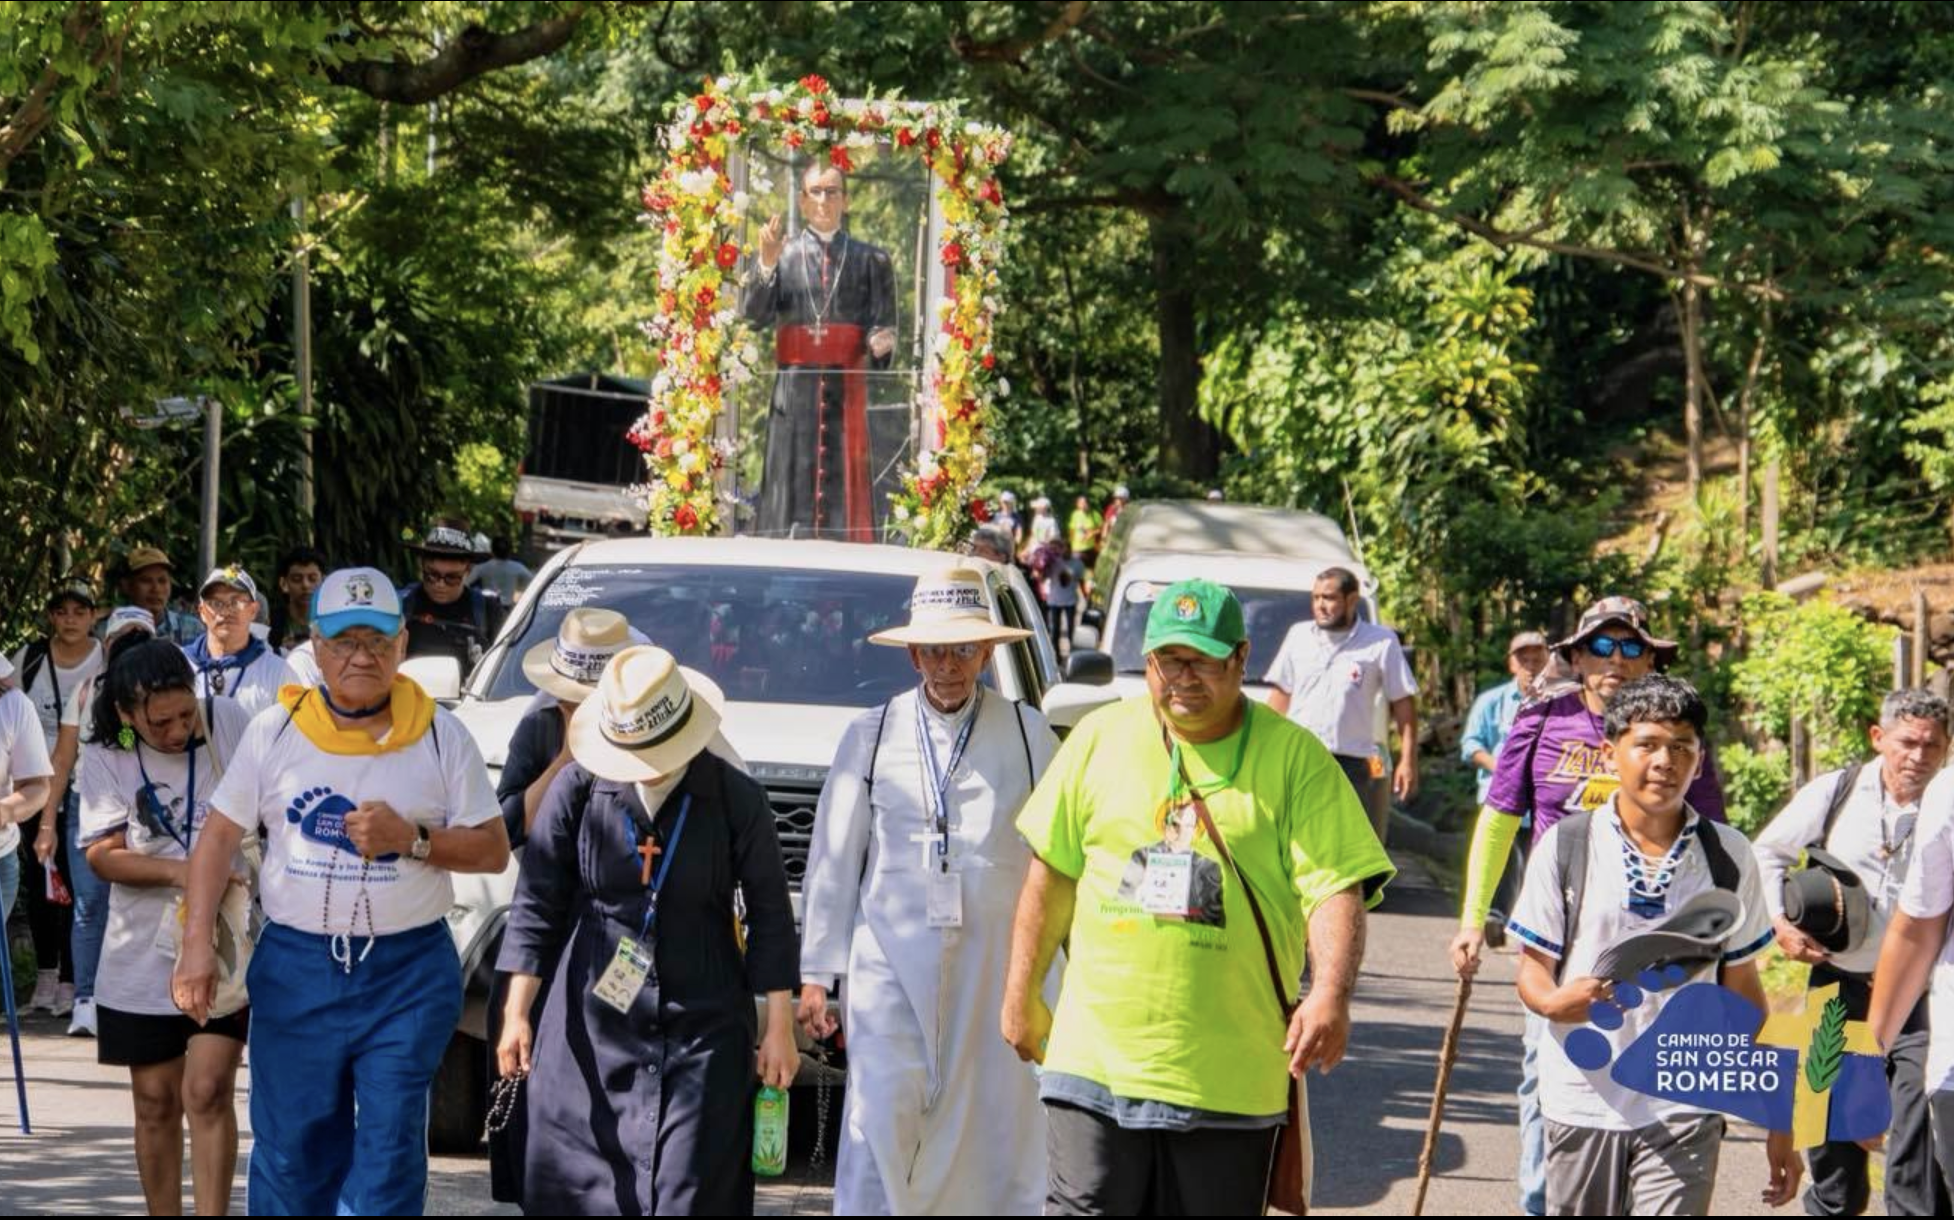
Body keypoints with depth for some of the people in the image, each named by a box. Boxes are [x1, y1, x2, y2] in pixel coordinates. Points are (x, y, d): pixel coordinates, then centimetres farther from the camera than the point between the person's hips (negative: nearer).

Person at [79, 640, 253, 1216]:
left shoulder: (229, 723, -7)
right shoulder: (104, 757, -6)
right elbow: (102, 854, -11)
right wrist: (180, 872, -25)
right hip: (145, 951, 2)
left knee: (207, 1090, -12)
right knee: (156, 1102, 9)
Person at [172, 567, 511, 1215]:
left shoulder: (440, 736, 1)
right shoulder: (275, 732, 4)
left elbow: (493, 850, 3)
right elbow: (219, 837, 5)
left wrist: (410, 839, -14)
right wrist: (197, 942, -5)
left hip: (408, 972, -1)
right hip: (296, 965, 1)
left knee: (390, 1147, -4)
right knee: (290, 1143, 6)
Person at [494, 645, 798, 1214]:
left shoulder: (735, 799, -4)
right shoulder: (578, 788, -2)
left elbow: (770, 916, 4)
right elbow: (537, 904, 3)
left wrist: (779, 1025, 3)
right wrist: (516, 1012, 0)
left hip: (702, 1029, -1)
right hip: (591, 1028, 1)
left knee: (689, 1192, -3)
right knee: (573, 1189, 1)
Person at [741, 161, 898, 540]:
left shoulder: (870, 260, 11)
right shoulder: (782, 254, 11)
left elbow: (881, 324, 6)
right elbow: (754, 314, -2)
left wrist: (881, 342, -17)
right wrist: (766, 266, -17)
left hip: (847, 390, 0)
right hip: (794, 390, 0)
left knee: (845, 490, -3)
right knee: (793, 488, -2)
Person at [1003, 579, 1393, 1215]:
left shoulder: (1295, 758, -1)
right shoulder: (1100, 739, 7)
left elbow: (1335, 888, -9)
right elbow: (1051, 874, 14)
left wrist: (1330, 995, -25)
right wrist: (1022, 994, 14)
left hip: (1230, 1077, -1)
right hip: (1097, 1059, 1)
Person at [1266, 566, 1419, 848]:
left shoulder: (1381, 643, 0)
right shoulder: (1299, 636, 10)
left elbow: (1404, 703, -1)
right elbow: (1280, 695, 14)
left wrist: (1408, 760, -8)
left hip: (1354, 764, -3)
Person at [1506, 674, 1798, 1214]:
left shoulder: (1728, 856, 4)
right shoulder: (1564, 846, 0)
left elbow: (1742, 988, 10)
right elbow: (1534, 968, 3)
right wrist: (1556, 1001, -22)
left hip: (1685, 1114, -1)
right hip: (1583, 1103, 1)